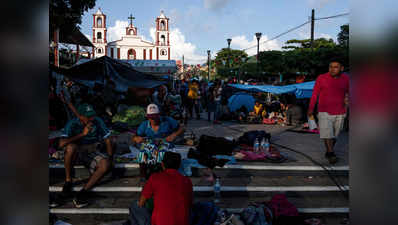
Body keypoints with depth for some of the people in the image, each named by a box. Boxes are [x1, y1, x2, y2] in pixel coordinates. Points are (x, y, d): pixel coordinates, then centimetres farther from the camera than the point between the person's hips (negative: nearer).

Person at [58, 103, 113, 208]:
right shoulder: (72, 124, -16)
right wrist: (83, 134, -33)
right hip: (76, 152, -1)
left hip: (92, 152, 2)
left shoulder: (98, 122, -9)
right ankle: (68, 180, -17)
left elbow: (107, 140, -1)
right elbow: (61, 143, -30)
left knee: (105, 164, -29)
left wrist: (110, 158, -9)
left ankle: (82, 193, -24)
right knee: (71, 147, -37)